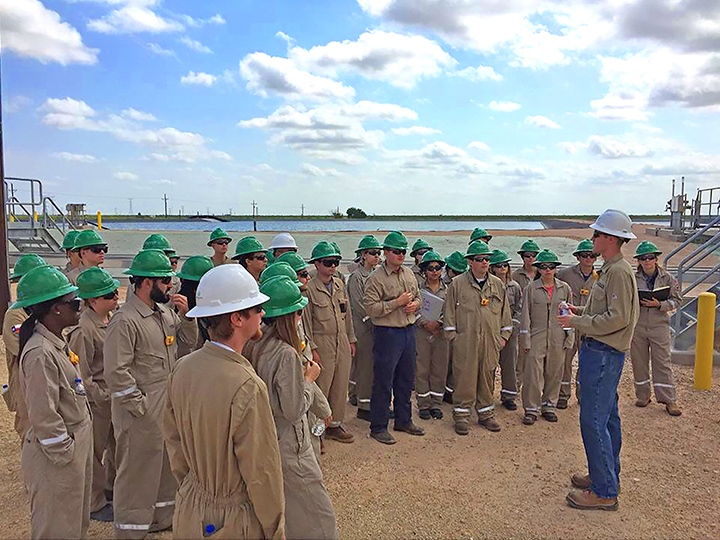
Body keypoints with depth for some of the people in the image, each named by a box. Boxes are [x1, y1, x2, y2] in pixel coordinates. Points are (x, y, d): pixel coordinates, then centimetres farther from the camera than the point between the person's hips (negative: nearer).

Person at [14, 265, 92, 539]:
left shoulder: (57, 343, 5)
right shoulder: (40, 353, -26)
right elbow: (44, 416, -25)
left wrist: (78, 451, 16)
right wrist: (65, 455, -16)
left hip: (76, 447, 9)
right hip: (57, 457, -9)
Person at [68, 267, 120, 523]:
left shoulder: (112, 319, 2)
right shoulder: (83, 330, -23)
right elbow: (81, 376, -20)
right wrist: (103, 398, -16)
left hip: (115, 396, 8)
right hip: (97, 402, -8)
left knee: (117, 444, 22)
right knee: (95, 453, 9)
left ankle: (113, 488, 42)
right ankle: (95, 504, 27)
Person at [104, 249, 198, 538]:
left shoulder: (165, 311, 5)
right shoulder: (125, 320, -20)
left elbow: (190, 340, 11)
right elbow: (116, 373, -22)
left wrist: (185, 314, -6)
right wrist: (141, 406, -16)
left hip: (168, 406, 8)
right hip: (142, 415, -8)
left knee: (166, 465, 21)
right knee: (137, 470, 8)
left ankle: (162, 517, 40)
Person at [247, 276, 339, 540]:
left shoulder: (254, 346, -3)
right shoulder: (286, 354, -26)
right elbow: (294, 411, -21)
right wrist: (309, 379, -8)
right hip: (288, 449, -8)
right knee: (317, 517, 9)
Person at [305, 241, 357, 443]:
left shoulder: (340, 284, 9)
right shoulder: (309, 288, -9)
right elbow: (306, 321, -10)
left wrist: (351, 339, 15)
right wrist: (312, 349, -13)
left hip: (342, 342, 6)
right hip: (322, 343, -6)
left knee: (341, 385, 12)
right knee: (321, 387, 0)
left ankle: (335, 424, 26)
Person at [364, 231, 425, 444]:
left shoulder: (409, 274, 11)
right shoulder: (376, 278, -11)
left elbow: (418, 297, 22)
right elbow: (370, 307, -18)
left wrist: (415, 304, -1)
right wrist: (397, 303, -19)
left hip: (409, 331, 7)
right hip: (387, 333, -7)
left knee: (406, 379, 16)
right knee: (383, 382, 0)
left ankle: (404, 420, 32)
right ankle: (378, 427, 13)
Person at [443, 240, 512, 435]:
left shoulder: (498, 285, 11)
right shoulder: (457, 284, 0)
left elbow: (505, 311, 16)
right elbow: (450, 313, 1)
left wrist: (504, 335, 11)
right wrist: (453, 336, -2)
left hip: (491, 341, 3)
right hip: (465, 340, -3)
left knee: (487, 377, 10)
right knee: (465, 377, -1)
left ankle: (485, 413, 24)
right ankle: (461, 415, 11)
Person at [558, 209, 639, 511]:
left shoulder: (618, 272, -17)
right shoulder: (609, 269, 15)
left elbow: (618, 318, -23)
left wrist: (577, 322, -17)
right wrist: (580, 313, 9)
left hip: (603, 353, -11)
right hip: (599, 350, 11)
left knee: (593, 421, -6)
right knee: (607, 418, 18)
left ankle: (604, 492, 3)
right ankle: (606, 477, 30)